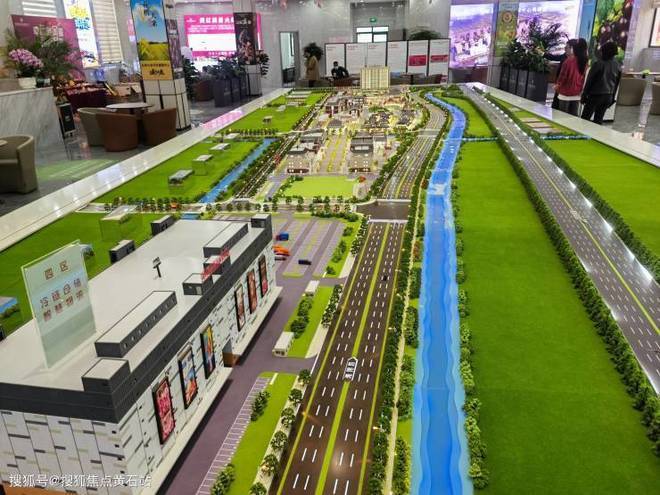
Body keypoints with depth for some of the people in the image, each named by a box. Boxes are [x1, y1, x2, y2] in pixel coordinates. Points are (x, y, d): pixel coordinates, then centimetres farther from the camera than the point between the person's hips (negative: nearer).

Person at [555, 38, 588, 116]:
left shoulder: (569, 60, -15)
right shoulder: (584, 61, 2)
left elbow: (563, 75, -7)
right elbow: (584, 77, 9)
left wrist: (558, 85, 9)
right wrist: (580, 89, 20)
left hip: (566, 92, -5)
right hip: (577, 93, 5)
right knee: (573, 115, 9)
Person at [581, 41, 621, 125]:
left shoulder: (598, 64, -12)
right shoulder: (617, 66, 6)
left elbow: (589, 80, -9)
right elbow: (616, 84, 11)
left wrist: (584, 95, -2)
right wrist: (612, 98, 19)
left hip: (595, 95, -6)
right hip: (608, 96, 6)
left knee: (585, 118, 0)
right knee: (598, 119, 12)